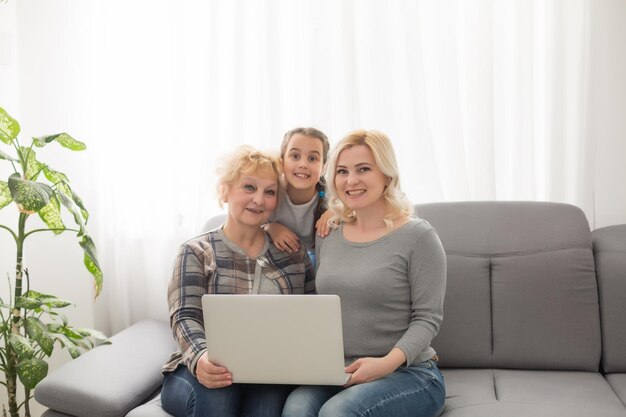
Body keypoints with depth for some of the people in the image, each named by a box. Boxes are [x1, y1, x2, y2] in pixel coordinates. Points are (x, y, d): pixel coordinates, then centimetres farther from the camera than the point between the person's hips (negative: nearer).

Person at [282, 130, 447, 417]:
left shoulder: (417, 236, -5)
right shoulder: (328, 237, 11)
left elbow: (427, 318, -8)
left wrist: (389, 361, -23)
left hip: (408, 372, -3)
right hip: (336, 372, 3)